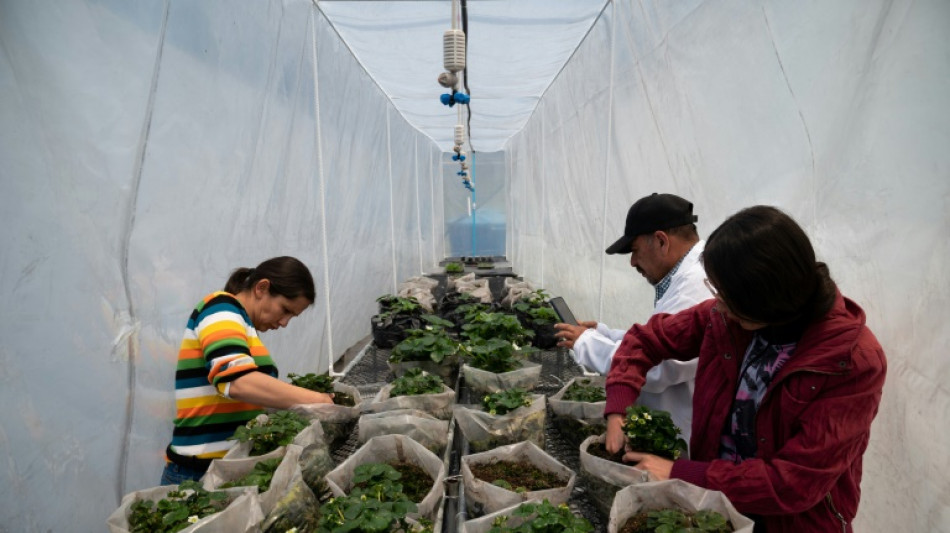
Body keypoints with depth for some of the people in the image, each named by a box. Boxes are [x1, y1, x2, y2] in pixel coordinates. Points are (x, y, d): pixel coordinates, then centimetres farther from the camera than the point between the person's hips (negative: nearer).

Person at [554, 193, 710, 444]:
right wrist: (603, 333, 7)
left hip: (685, 444, -9)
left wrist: (588, 342, -14)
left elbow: (654, 369, -28)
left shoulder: (697, 283, -24)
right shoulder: (687, 275, 9)